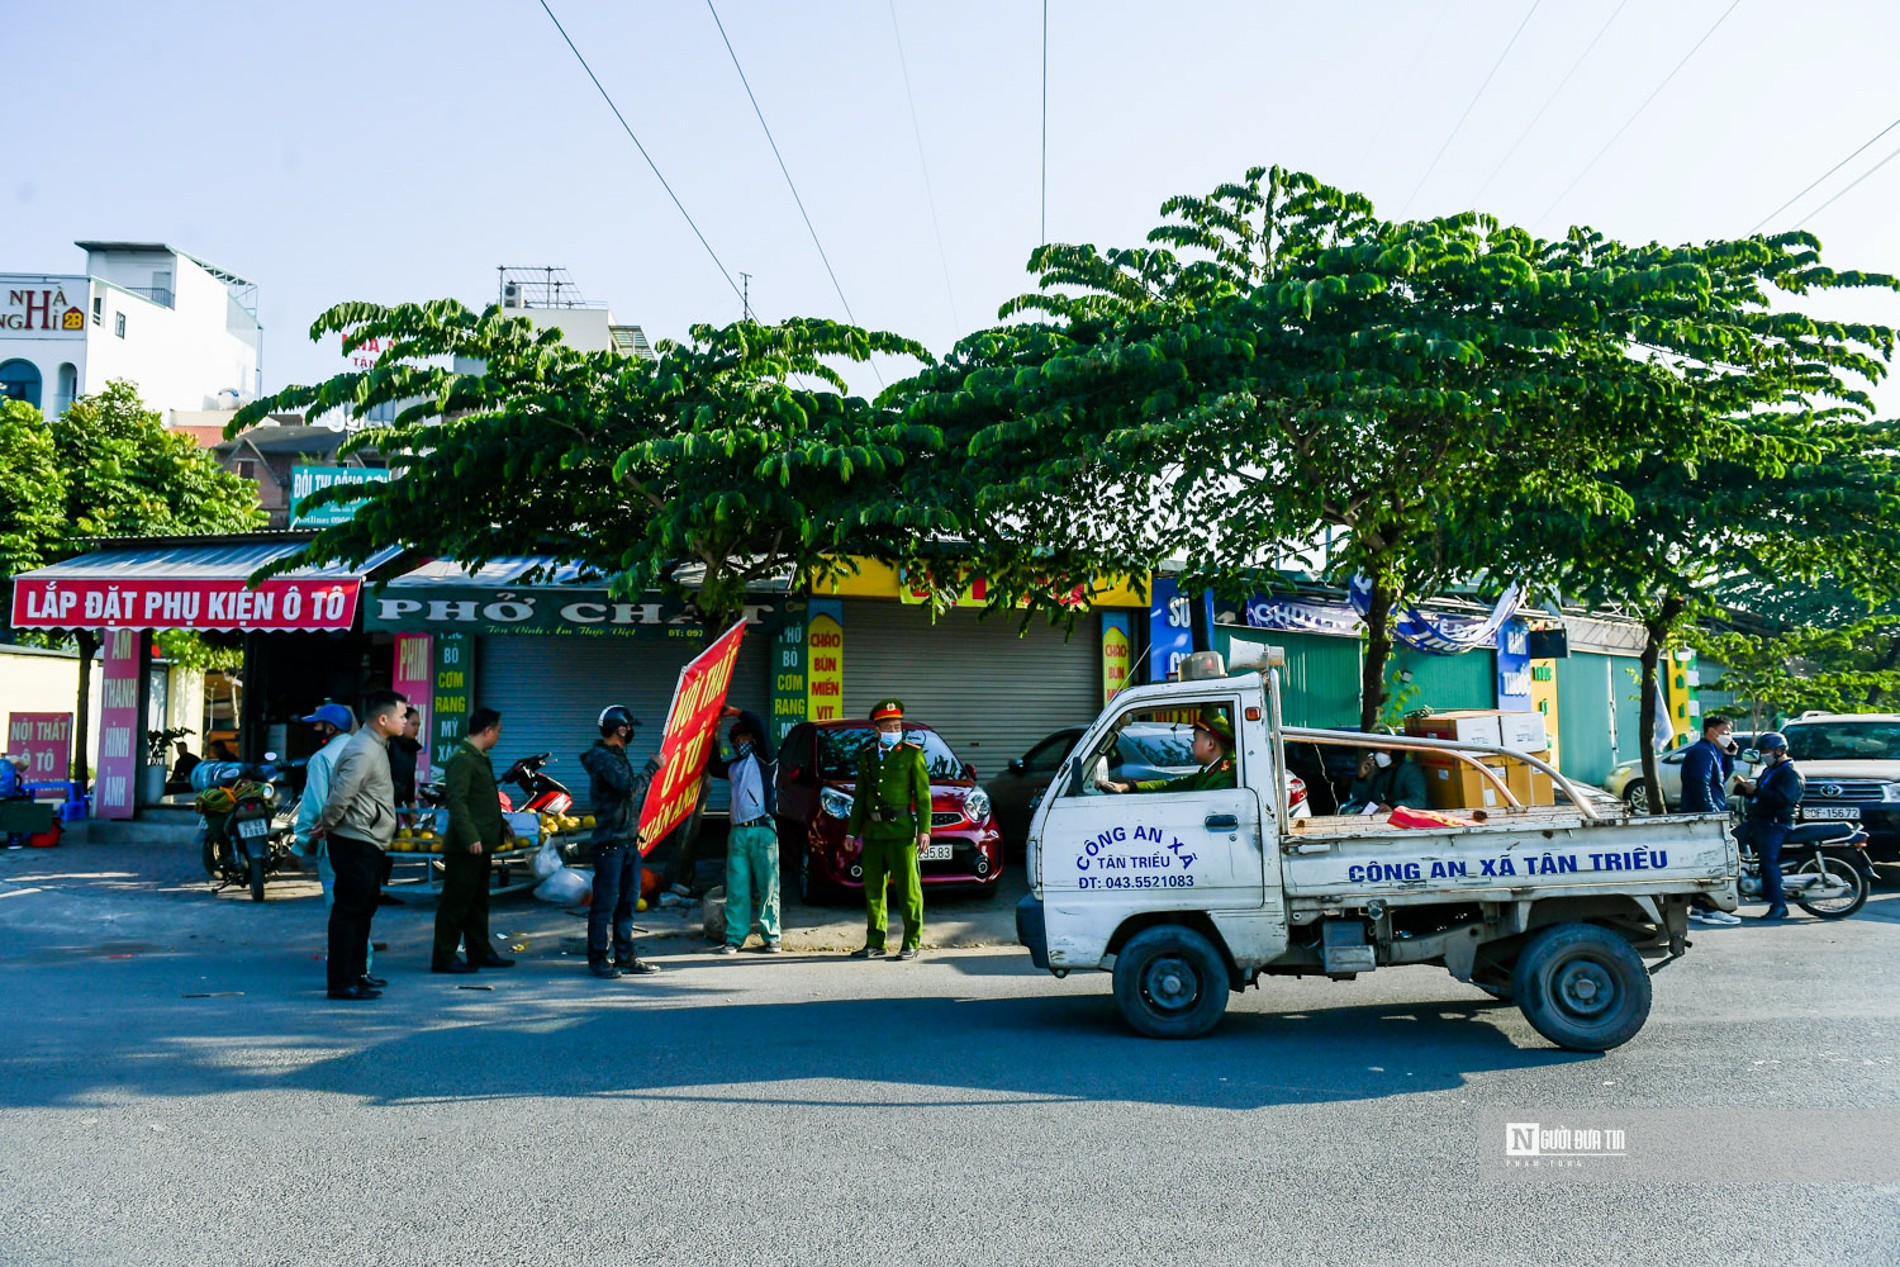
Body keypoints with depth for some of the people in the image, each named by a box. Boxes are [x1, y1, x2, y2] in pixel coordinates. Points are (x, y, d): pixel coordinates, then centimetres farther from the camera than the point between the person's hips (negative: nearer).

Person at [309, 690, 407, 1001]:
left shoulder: (375, 747, 15)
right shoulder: (362, 751, -19)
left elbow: (341, 796, 22)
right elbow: (340, 795, -23)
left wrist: (326, 826, 19)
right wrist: (325, 827, -9)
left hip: (369, 844, 11)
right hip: (356, 844, -11)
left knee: (364, 910, 16)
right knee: (348, 911, -6)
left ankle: (357, 975, 24)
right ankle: (342, 983, -1)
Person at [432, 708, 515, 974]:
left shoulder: (481, 759, 17)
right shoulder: (461, 759, -14)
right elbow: (456, 800, -21)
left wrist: (501, 827, 27)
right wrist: (470, 837, -25)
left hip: (481, 844, 10)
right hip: (466, 847, -10)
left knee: (478, 902, 16)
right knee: (455, 902, -3)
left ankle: (480, 952, 25)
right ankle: (444, 958, 3)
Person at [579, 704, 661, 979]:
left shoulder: (618, 756, 19)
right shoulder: (602, 758, -12)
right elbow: (630, 788, -23)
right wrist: (652, 768, -12)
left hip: (629, 840, 10)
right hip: (610, 842, -10)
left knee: (628, 900, 11)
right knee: (606, 902, -5)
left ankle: (625, 956, 17)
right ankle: (600, 958, 1)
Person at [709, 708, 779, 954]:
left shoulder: (760, 758, 6)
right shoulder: (733, 766, 22)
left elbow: (758, 726, -6)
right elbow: (712, 766, 39)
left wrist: (735, 712, 6)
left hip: (763, 830, -5)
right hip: (738, 832, 5)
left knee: (768, 886, -3)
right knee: (736, 888, 2)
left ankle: (771, 937, 2)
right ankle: (735, 938, 4)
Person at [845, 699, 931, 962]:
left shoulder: (912, 754, 2)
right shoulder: (867, 756, 14)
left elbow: (923, 795, -1)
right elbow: (859, 796, 17)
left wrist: (924, 830, -10)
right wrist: (852, 831, 13)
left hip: (901, 831, -5)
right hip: (872, 832, 5)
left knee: (908, 888, -2)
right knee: (873, 889, 10)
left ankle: (911, 943, 6)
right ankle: (875, 942, 19)